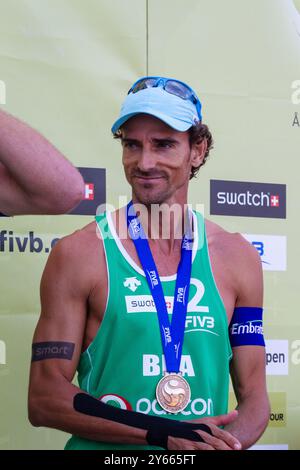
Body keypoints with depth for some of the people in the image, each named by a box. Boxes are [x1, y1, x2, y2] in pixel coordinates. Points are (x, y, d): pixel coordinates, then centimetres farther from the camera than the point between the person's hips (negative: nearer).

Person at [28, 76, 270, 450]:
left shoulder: (237, 258, 4)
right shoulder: (78, 255, -4)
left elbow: (253, 395, 7)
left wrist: (226, 441, -13)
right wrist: (165, 434, -15)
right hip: (105, 451, -2)